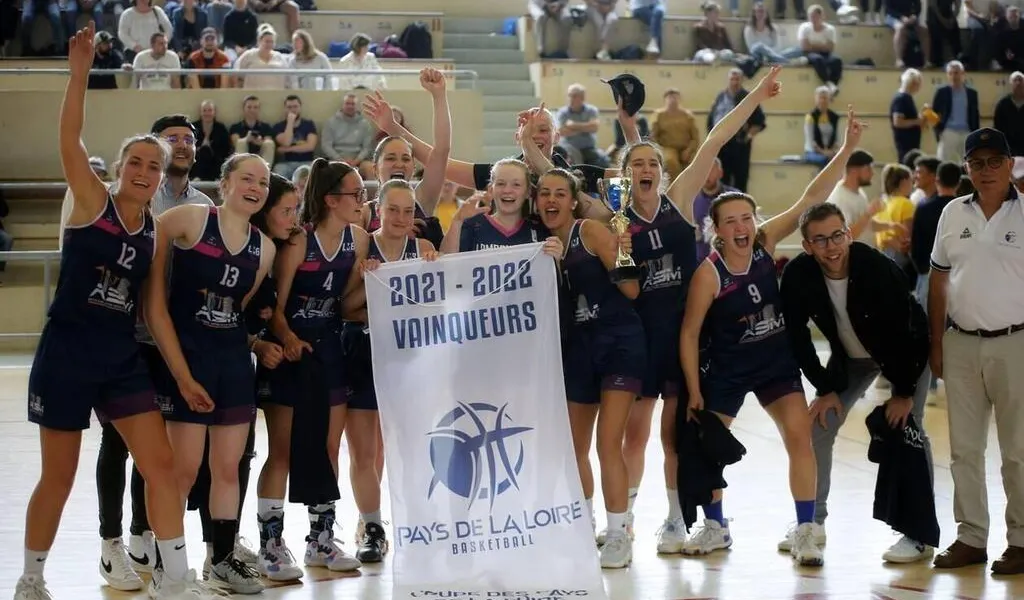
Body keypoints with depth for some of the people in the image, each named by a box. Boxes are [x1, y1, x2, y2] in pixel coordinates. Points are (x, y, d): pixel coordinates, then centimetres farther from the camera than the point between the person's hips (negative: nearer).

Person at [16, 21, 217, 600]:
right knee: (59, 477, 4)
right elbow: (69, 138, -20)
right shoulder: (91, 202, -6)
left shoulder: (156, 229, 6)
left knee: (162, 464, -2)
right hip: (66, 353, -4)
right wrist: (81, 71, -29)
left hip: (123, 357, 5)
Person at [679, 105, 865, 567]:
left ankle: (805, 533, -5)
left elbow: (811, 199, -14)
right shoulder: (709, 273, -20)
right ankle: (715, 527, 30)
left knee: (799, 434, -12)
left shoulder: (766, 242, -10)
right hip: (726, 368, -2)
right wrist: (693, 392, -13)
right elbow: (689, 334, -13)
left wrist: (847, 150, -21)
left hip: (776, 360, 2)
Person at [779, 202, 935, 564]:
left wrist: (904, 392, -23)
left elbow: (902, 331, -28)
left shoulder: (879, 269, -36)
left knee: (907, 430, -14)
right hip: (849, 357, 4)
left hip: (906, 352, -4)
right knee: (818, 426, -1)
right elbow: (797, 336, -12)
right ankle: (813, 521, 13)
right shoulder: (798, 276, -25)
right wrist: (825, 389, -10)